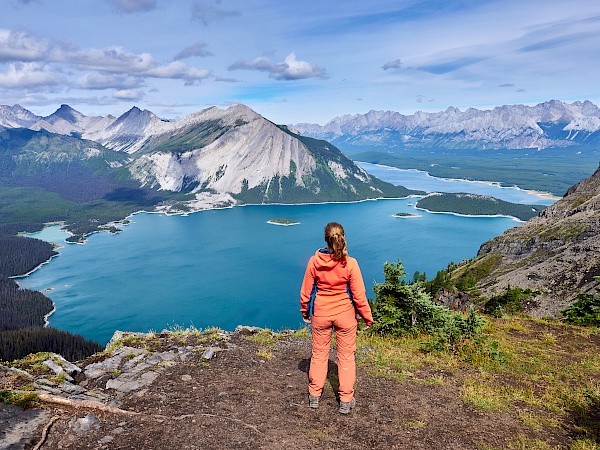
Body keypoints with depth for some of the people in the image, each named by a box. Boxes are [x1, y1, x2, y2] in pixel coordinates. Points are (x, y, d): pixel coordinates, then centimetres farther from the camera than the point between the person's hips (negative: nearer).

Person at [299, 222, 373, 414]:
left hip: (320, 313, 2)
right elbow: (359, 295, -11)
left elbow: (306, 290, -3)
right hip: (345, 313, -1)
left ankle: (314, 395, 31)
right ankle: (346, 400, 22)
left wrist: (305, 311, 15)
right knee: (346, 356, 13)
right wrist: (367, 317, 4)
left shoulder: (314, 261, -13)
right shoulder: (350, 263, -17)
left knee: (319, 353, 18)